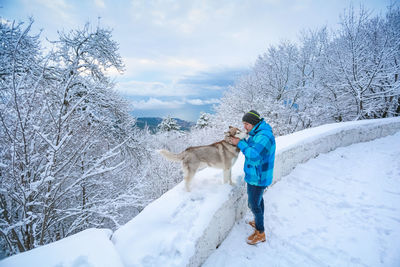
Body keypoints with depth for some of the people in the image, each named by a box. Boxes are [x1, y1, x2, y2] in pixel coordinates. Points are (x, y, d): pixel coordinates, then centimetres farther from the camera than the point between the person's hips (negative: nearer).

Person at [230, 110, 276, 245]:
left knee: (254, 204, 5)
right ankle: (259, 222, 46)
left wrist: (240, 143, -28)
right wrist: (241, 140, -6)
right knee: (258, 199, 25)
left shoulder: (264, 136, -28)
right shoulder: (256, 132, 4)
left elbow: (254, 155, -37)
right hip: (257, 174, 10)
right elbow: (251, 146, 11)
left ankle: (260, 233, 24)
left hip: (258, 177, -10)